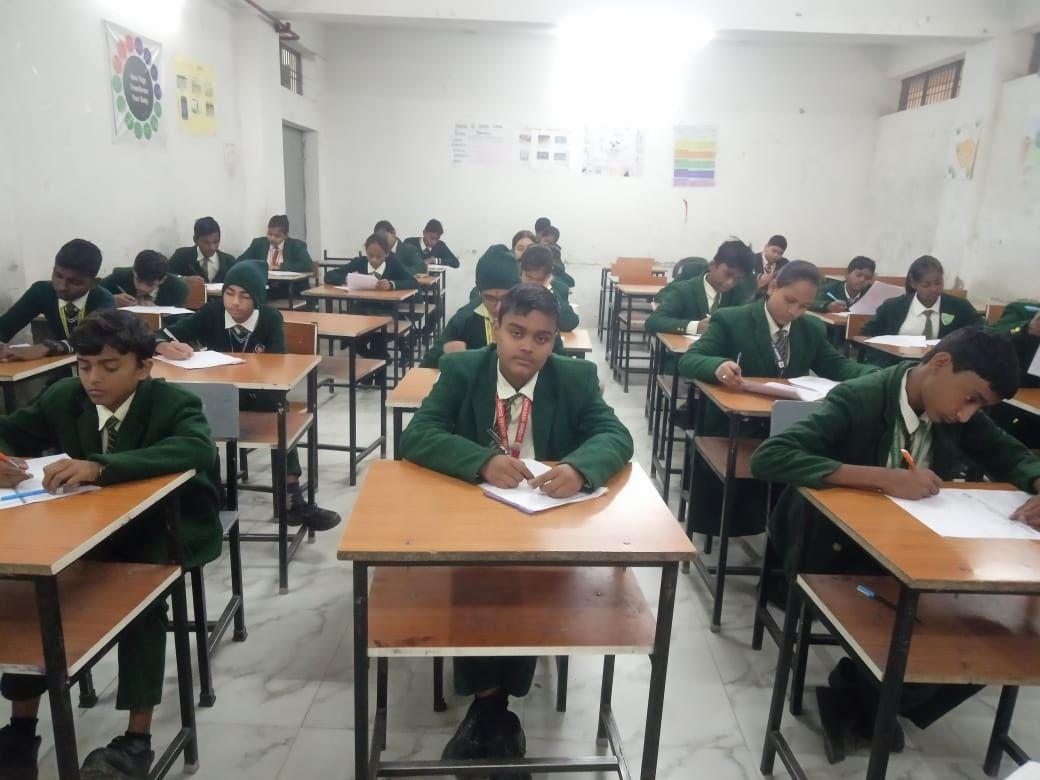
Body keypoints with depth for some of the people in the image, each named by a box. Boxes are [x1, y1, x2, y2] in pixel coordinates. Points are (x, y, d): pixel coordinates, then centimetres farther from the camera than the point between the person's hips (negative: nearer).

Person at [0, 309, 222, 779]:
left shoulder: (174, 404, -20)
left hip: (168, 530, -5)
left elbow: (199, 448, -41)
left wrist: (100, 468, -52)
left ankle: (137, 739, -17)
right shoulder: (64, 397, -4)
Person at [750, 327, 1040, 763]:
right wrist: (882, 478, -40)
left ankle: (858, 698, 9)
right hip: (837, 557, -6)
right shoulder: (858, 400, -23)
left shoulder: (956, 410, -3)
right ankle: (864, 699, 8)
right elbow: (766, 458, -35)